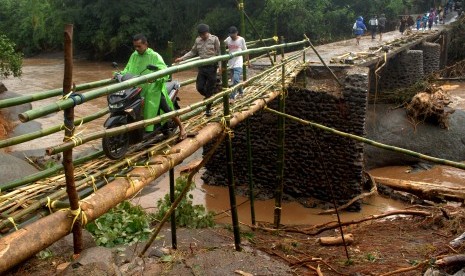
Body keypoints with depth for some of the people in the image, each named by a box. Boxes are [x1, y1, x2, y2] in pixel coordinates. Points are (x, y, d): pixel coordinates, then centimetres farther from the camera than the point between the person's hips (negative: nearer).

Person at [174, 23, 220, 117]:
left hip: (212, 67, -4)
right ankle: (210, 98, 30)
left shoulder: (214, 39, -5)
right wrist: (182, 58, 2)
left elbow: (219, 53, -5)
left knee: (209, 89, 1)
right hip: (201, 67, 4)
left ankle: (208, 109, 13)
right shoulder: (198, 40, 7)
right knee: (199, 87, 0)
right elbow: (193, 52, 12)